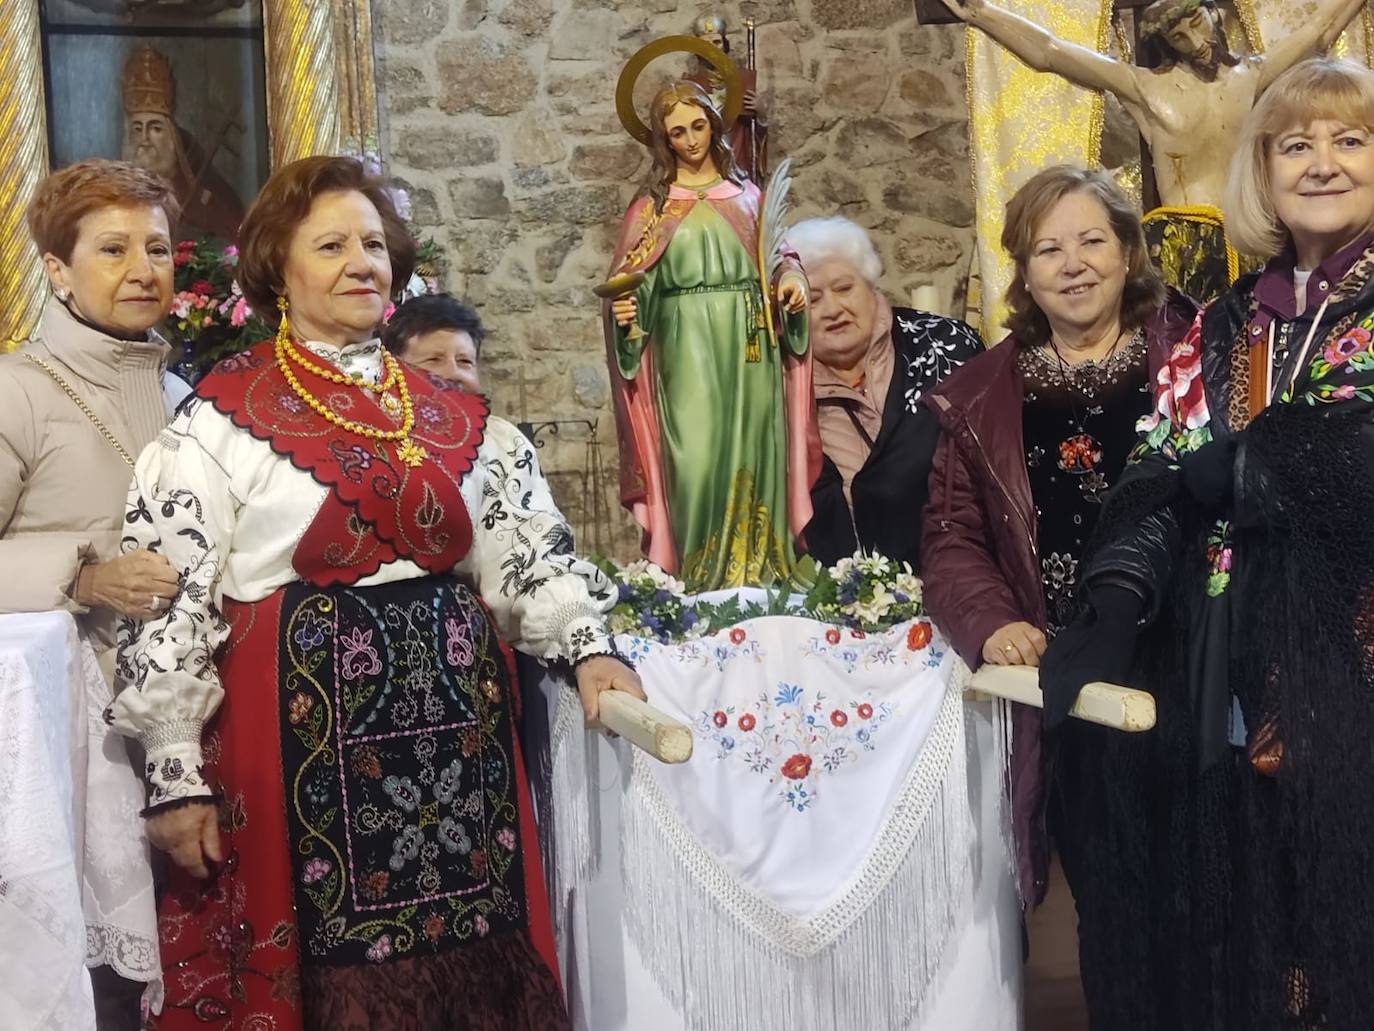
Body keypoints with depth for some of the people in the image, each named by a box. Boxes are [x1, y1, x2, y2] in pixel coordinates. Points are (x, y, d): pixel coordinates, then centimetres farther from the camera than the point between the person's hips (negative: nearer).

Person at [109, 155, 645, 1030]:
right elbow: (168, 596, -6)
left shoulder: (451, 416, 11)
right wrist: (175, 774, -8)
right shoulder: (225, 416, -4)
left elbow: (523, 542, 11)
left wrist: (586, 646, -5)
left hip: (453, 710, 4)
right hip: (303, 716, -4)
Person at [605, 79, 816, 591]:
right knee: (696, 461, -10)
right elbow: (632, 283, 3)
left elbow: (777, 257, 17)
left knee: (752, 456, 1)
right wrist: (625, 311, -17)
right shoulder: (653, 204, 7)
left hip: (749, 350, 2)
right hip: (687, 352, -2)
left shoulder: (745, 193, 14)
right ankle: (698, 584, -3)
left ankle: (758, 578, 8)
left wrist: (791, 278, -4)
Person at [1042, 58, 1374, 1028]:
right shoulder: (1224, 328, 13)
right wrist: (1117, 606, -10)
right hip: (1246, 690, 4)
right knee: (1264, 923, 10)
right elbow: (1162, 478, 5)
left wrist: (1234, 464, -6)